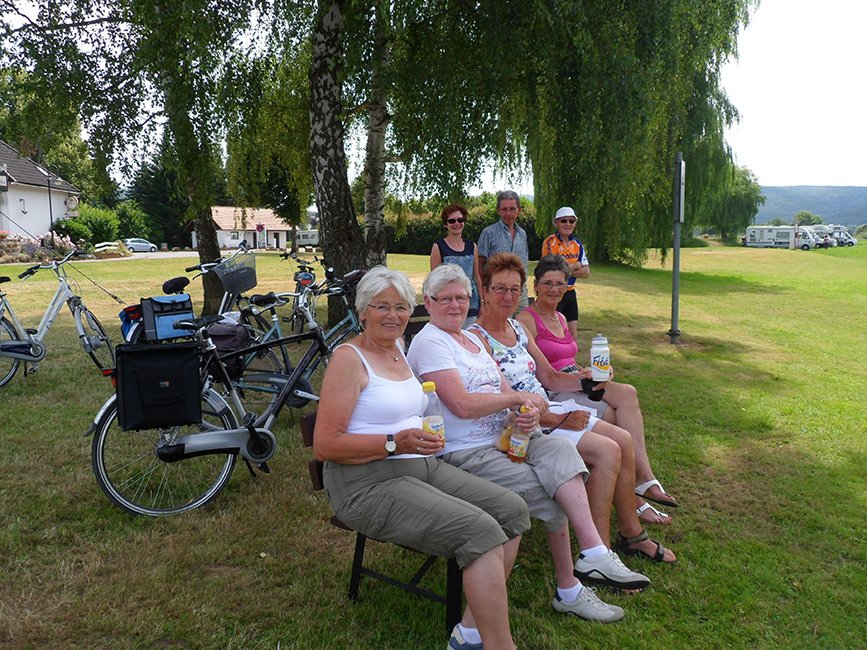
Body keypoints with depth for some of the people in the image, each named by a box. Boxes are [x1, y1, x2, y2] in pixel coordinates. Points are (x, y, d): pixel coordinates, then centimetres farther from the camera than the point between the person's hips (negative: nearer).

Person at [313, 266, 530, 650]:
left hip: (422, 466, 9)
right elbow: (324, 446, -16)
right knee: (480, 531, -24)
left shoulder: (399, 349, 14)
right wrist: (395, 444, -23)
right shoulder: (349, 358, -10)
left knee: (511, 510, -4)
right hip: (369, 484, -9)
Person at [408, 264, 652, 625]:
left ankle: (593, 554, -25)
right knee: (551, 495, -18)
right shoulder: (430, 342, -9)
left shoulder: (472, 339, 19)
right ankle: (569, 591, -2)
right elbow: (463, 405, -21)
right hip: (464, 454, -8)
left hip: (502, 438, 8)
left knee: (560, 450, -19)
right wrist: (518, 398, -9)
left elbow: (504, 391, 13)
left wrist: (529, 410, -11)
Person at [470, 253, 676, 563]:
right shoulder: (477, 338, -15)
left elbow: (550, 378, 15)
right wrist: (558, 419, -18)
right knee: (607, 451, -18)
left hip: (548, 410, 9)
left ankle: (632, 535, 15)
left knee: (623, 440, 1)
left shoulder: (516, 328, 12)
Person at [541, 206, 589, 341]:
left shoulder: (577, 244, 8)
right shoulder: (550, 242, -12)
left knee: (573, 334, 12)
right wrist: (575, 265, -7)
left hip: (570, 293, 6)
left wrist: (566, 270, -12)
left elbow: (586, 272, 3)